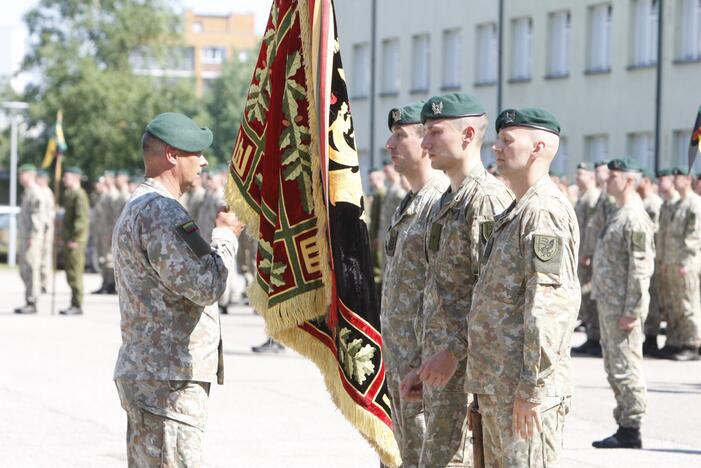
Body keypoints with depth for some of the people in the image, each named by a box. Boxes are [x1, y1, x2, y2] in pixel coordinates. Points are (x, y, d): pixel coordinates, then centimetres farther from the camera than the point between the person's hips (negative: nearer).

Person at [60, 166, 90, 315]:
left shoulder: (79, 195, -13)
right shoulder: (69, 194, 18)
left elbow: (83, 219, -20)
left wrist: (75, 240, -21)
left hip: (76, 241, -10)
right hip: (69, 240, 10)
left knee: (75, 273, -9)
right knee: (70, 272, 12)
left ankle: (77, 306, -7)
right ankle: (75, 305, 17)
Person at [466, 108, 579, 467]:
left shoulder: (545, 211, -14)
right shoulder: (515, 214, 19)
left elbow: (551, 306, -21)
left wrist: (531, 389, -23)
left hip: (525, 391, -10)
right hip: (497, 389, 10)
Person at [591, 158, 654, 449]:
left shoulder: (635, 219, -15)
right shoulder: (619, 215, 16)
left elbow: (640, 269, -20)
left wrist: (631, 311, -22)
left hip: (623, 307, -10)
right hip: (608, 304, 10)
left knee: (625, 367, -6)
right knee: (614, 368, 14)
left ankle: (630, 432, -2)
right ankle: (624, 427, 20)